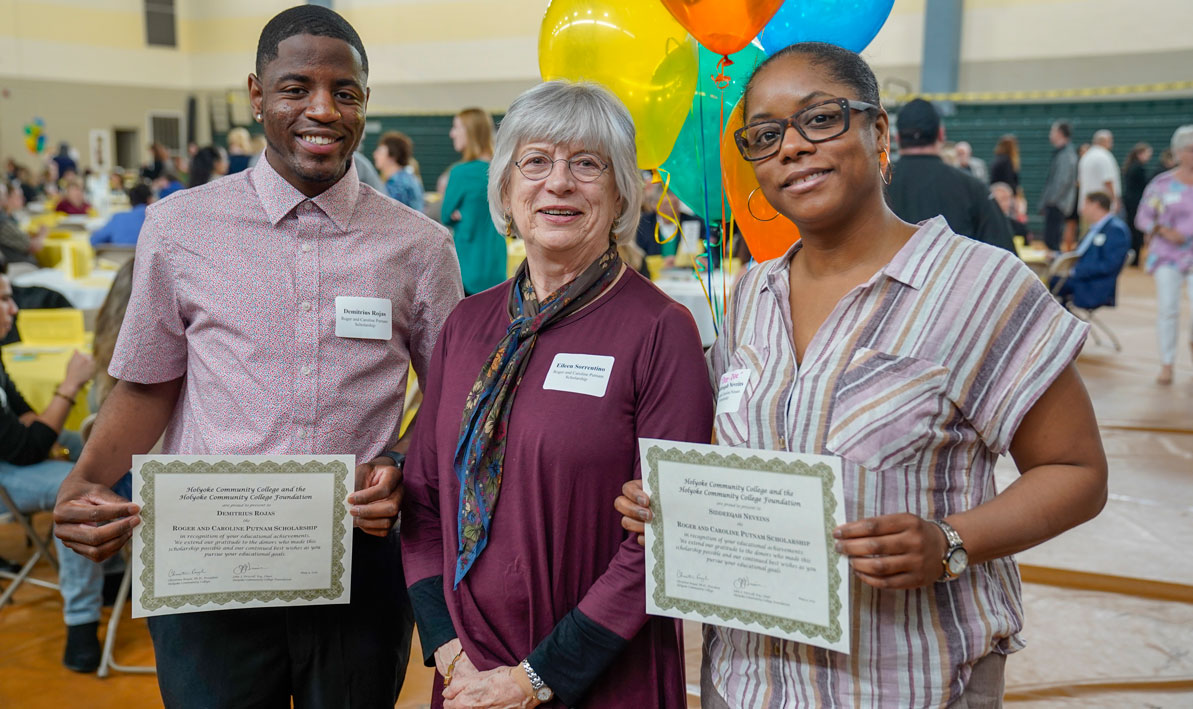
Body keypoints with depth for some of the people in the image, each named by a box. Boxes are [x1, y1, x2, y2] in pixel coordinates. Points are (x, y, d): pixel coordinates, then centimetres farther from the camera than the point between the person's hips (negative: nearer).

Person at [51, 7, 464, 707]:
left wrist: (404, 471, -11)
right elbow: (148, 387, 7)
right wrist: (84, 484, -9)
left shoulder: (420, 246, 0)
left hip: (361, 565, 1)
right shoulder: (179, 226, -1)